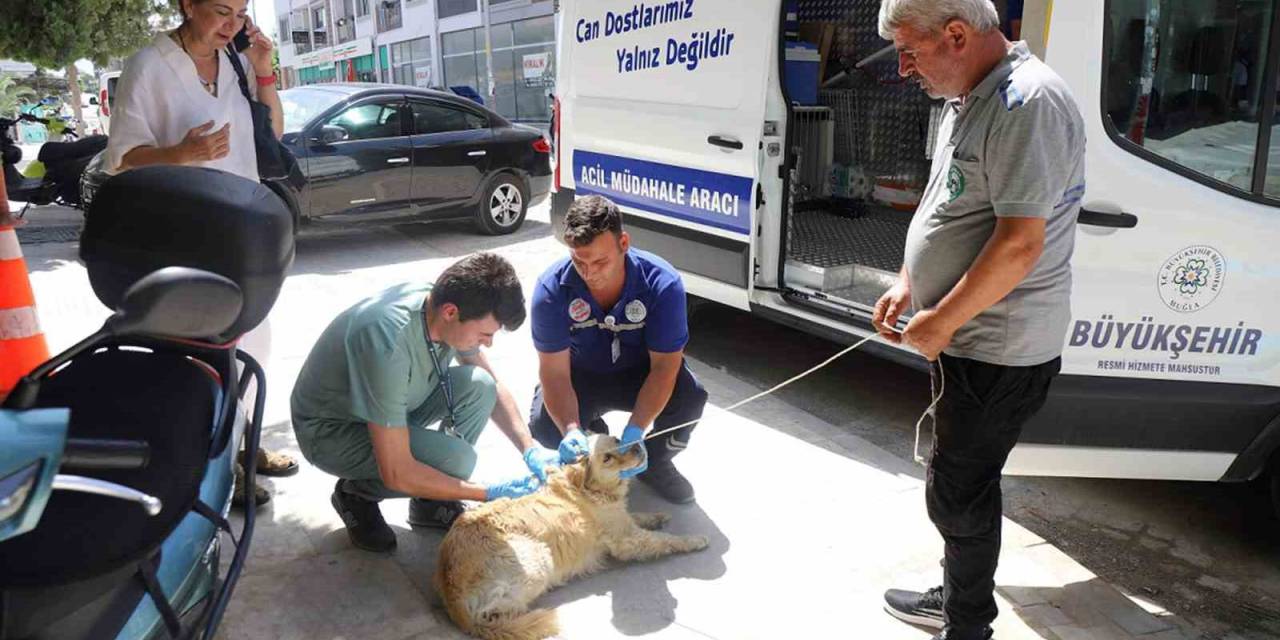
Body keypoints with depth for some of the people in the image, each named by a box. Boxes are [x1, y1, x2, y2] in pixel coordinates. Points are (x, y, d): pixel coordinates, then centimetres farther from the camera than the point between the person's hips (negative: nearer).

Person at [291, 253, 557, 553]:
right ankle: (356, 494, 1)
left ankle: (430, 502, 2)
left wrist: (530, 449, -11)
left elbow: (492, 387, 2)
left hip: (389, 407, 7)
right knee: (456, 458, -27)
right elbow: (396, 473, -32)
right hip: (330, 431, -7)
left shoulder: (441, 305, -16)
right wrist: (489, 494, -24)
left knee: (478, 384, -15)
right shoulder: (390, 343, -38)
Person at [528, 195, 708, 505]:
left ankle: (654, 462, 2)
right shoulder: (552, 288, -27)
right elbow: (555, 373, -24)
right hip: (580, 377, 1)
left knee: (690, 396, -30)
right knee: (544, 425, -29)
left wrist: (635, 430, -39)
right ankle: (593, 435, 10)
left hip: (638, 374, 0)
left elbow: (664, 365, -26)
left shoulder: (663, 283, -28)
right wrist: (571, 430, -42)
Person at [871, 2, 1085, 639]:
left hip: (998, 353, -10)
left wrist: (939, 322, -19)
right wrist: (906, 283, 11)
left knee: (956, 491, 1)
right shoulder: (968, 101, 11)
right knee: (961, 482, 21)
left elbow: (1020, 242, -27)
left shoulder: (1027, 103, -22)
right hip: (966, 338, 10)